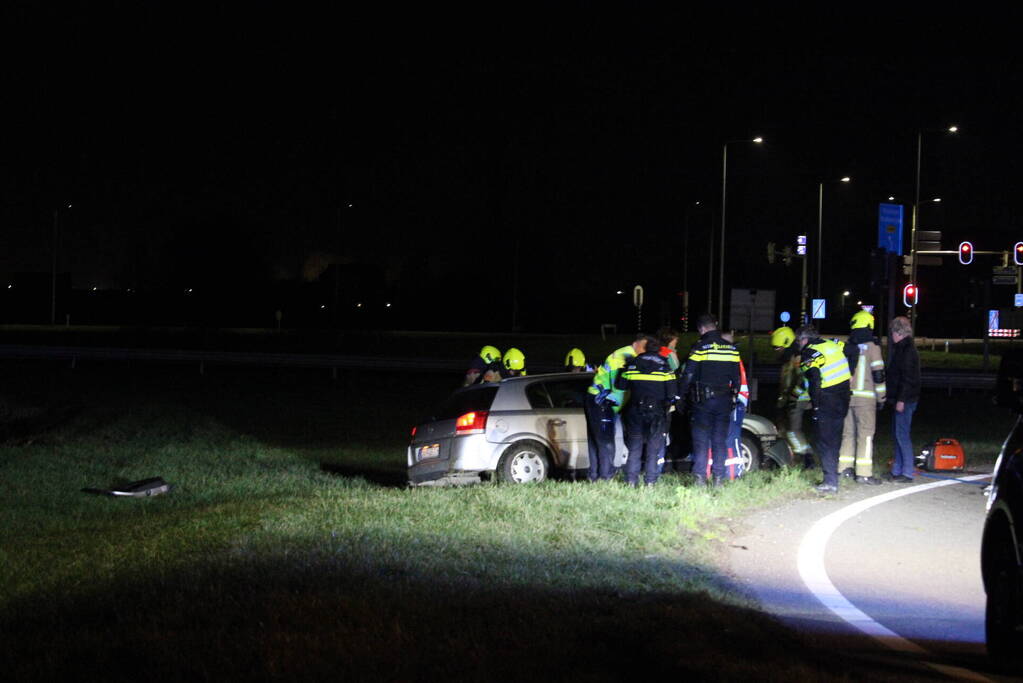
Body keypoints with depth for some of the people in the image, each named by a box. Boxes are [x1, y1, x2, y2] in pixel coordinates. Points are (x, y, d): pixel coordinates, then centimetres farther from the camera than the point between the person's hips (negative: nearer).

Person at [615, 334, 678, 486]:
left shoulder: (633, 363, 6)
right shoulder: (664, 365, 1)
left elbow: (620, 385, 9)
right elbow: (671, 391, -1)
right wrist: (669, 403, 15)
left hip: (636, 409, 1)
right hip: (656, 410, -1)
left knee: (635, 445, 7)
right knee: (654, 447, 4)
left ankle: (631, 480, 0)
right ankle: (650, 481, -1)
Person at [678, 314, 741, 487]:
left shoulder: (699, 347, -8)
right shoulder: (732, 348, 8)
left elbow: (688, 375, -9)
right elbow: (736, 377, 13)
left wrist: (680, 396, -2)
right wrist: (733, 398, 20)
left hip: (702, 401, -4)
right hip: (724, 401, 4)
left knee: (701, 440, 0)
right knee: (720, 440, 8)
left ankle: (700, 477, -6)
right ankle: (719, 477, 6)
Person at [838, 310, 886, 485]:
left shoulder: (846, 346, 9)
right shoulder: (872, 346, -8)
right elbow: (878, 374, -10)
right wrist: (881, 397, -2)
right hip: (865, 397, -6)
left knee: (848, 432, 15)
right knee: (865, 434, -4)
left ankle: (844, 467, 17)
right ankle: (863, 472, -8)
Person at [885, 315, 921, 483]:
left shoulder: (908, 350, -15)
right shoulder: (901, 348, 16)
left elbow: (907, 377, -20)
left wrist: (901, 400, -22)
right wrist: (893, 398, 20)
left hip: (905, 400, -10)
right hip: (899, 399, 10)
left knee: (902, 434, -8)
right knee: (898, 433, 14)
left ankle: (907, 473, -5)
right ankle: (897, 470, 20)